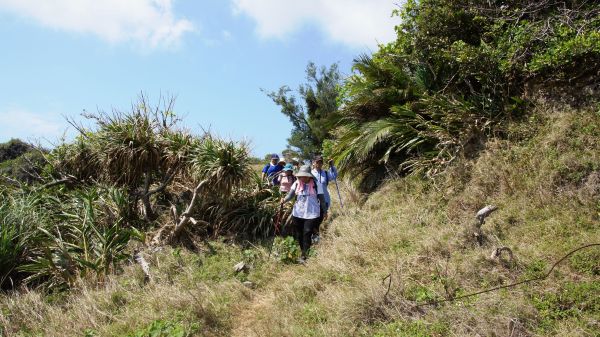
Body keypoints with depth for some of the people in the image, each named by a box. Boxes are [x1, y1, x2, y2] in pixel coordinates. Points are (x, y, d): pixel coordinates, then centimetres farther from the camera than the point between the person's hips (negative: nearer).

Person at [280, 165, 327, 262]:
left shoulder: (316, 184, -8)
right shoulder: (296, 183, -1)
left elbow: (321, 199, -2)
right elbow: (291, 194, -6)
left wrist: (324, 212, 2)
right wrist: (284, 200, -26)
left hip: (311, 214, -4)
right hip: (297, 213, 4)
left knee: (307, 234, -7)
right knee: (298, 234, 12)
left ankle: (304, 256, 4)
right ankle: (303, 252, 31)